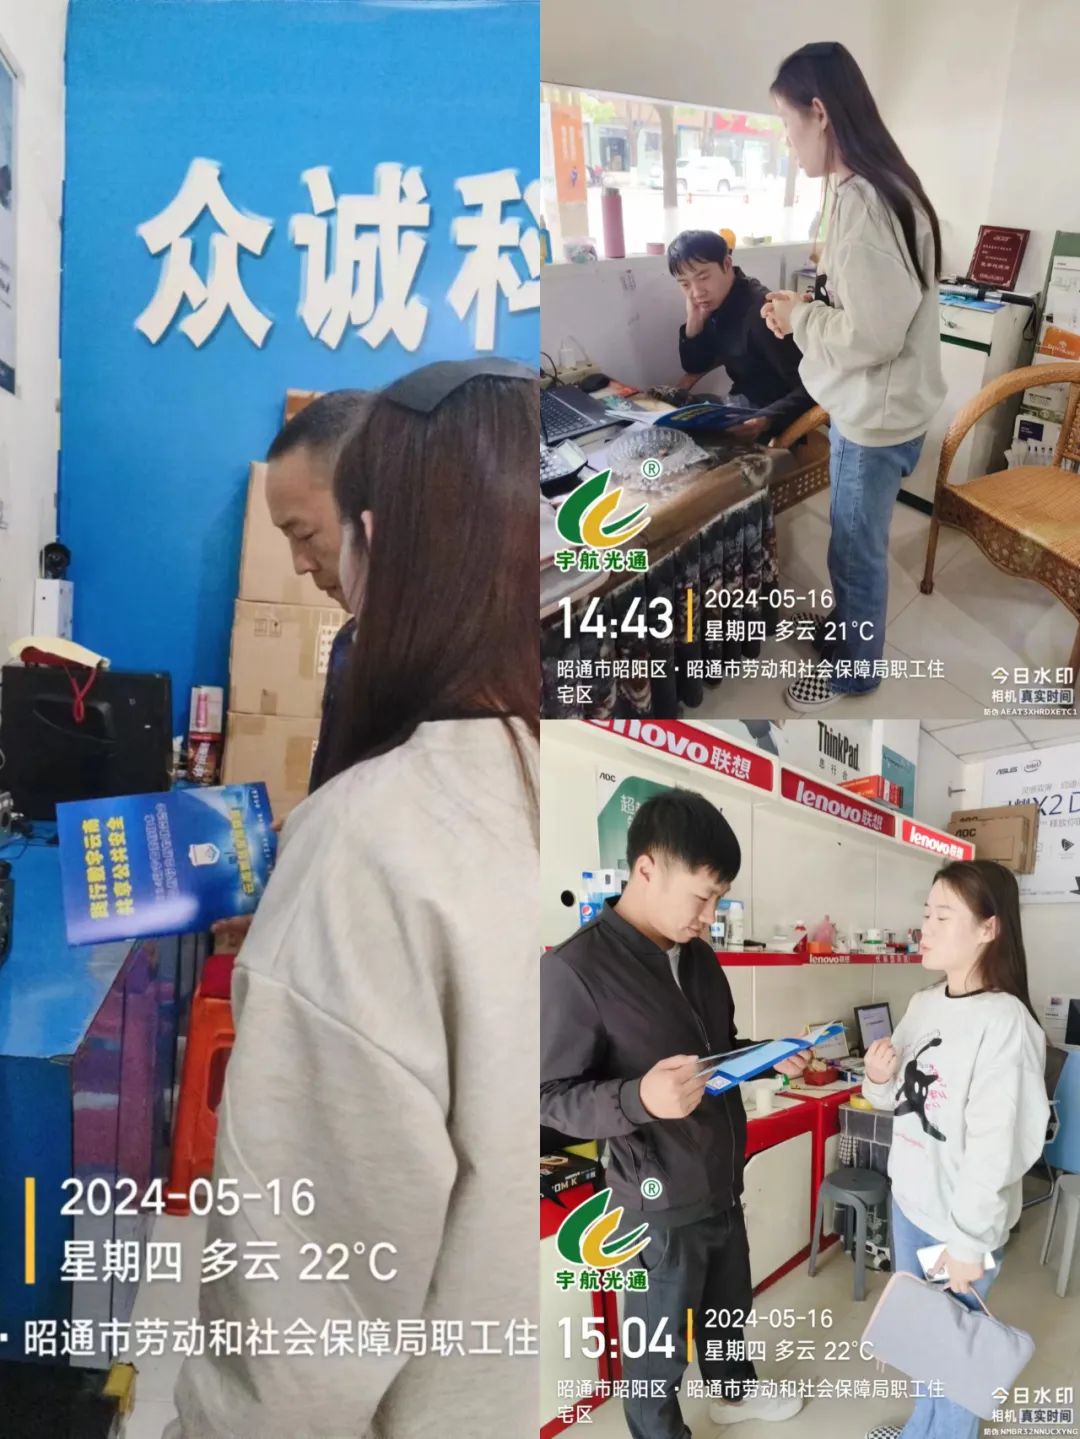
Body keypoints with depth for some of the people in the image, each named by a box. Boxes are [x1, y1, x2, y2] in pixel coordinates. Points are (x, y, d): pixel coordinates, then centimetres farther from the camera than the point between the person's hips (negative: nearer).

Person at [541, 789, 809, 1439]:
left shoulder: (700, 957, 1)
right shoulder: (576, 969, -25)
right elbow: (552, 1097, -22)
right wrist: (638, 1098, -38)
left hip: (723, 1183, 8)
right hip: (660, 1202, -8)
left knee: (730, 1305, 29)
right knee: (660, 1342, 13)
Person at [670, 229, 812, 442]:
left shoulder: (760, 312, -24)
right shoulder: (715, 304, 0)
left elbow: (808, 389, -27)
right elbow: (694, 367, 7)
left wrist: (766, 420, -44)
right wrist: (694, 322, -11)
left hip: (776, 424, -8)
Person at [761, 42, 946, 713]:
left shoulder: (863, 202, -26)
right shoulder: (876, 187, 7)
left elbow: (873, 332, -28)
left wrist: (799, 317, -13)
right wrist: (810, 301, 4)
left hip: (877, 416, -9)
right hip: (866, 408, 9)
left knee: (857, 549, 8)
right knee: (855, 541, 25)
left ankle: (855, 669, 26)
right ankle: (849, 626, 44)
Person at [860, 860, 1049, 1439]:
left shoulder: (1004, 1022, -22)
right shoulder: (922, 1004, 1)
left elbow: (999, 1147, -21)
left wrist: (970, 1241, -17)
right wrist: (880, 1078, -11)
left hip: (959, 1220, -7)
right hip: (908, 1199, 7)